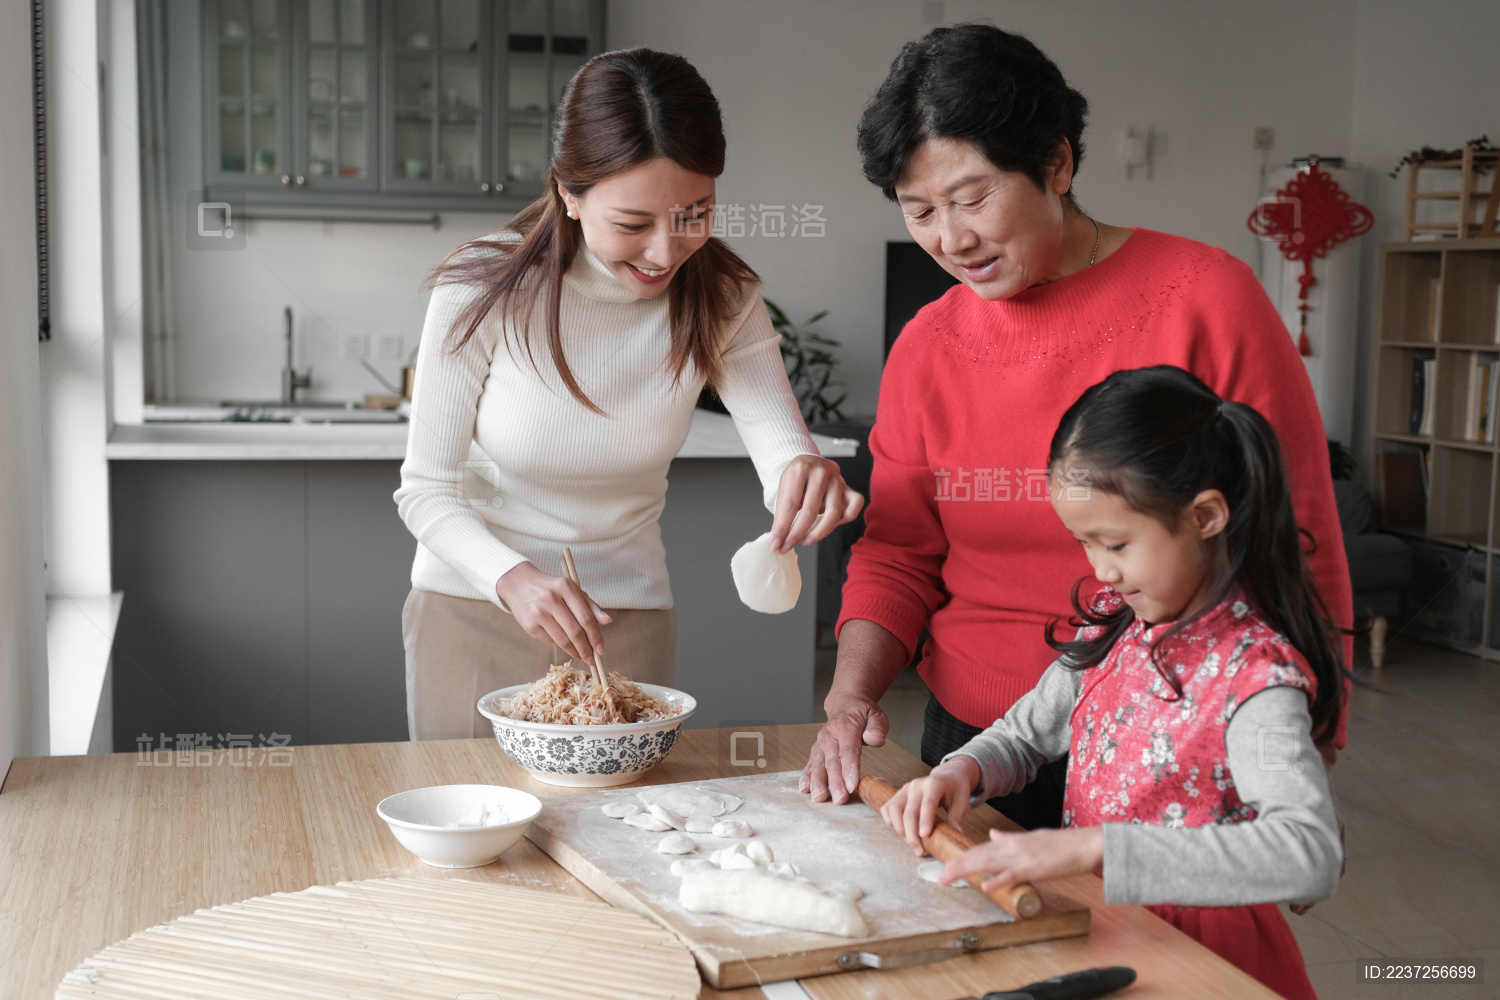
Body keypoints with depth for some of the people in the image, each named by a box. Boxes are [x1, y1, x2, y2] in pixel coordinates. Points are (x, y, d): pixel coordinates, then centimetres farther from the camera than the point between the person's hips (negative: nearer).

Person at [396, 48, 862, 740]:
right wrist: (513, 577, -34)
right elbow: (425, 490, -15)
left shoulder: (721, 299, -10)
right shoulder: (482, 293, -18)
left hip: (628, 617, 2)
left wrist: (804, 474, -42)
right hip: (470, 608, -2)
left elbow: (779, 437, -17)